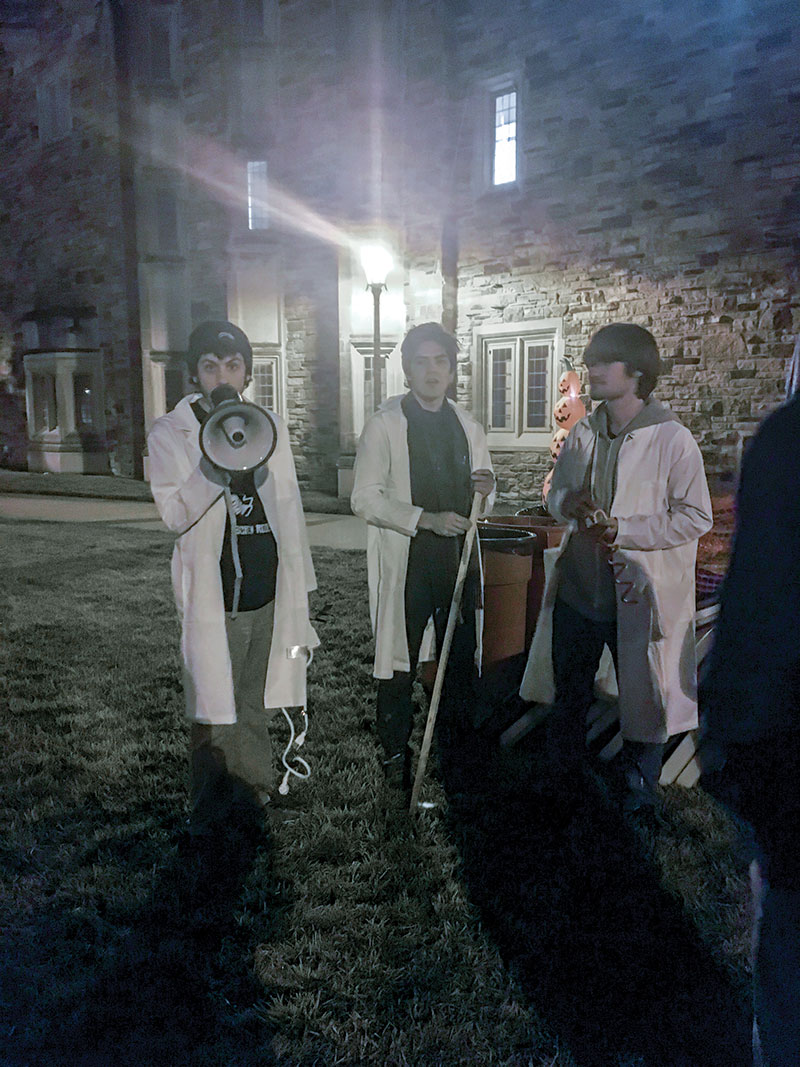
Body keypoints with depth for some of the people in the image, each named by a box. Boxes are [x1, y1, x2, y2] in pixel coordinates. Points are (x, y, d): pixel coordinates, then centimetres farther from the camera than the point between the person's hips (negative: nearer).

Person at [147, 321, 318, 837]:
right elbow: (175, 514, -12)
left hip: (270, 592, 3)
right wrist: (216, 460, -26)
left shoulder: (271, 426, 10)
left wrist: (299, 584, 15)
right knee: (214, 708, 1)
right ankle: (214, 805, 20)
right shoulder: (170, 433, -1)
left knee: (256, 702, 14)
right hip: (214, 596, -3)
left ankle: (258, 784, 32)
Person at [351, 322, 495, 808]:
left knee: (461, 658, 12)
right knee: (398, 664, 2)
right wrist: (425, 519, -19)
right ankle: (397, 765, 19)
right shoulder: (385, 423, -3)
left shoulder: (466, 423, 12)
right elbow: (365, 498, -9)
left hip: (457, 555, 5)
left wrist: (485, 486, -3)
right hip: (404, 560, -4)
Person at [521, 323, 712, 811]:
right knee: (568, 686, 19)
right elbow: (558, 491, 15)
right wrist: (569, 503, -10)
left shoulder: (673, 440, -13)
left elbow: (696, 517, -13)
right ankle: (565, 773, 43)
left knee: (642, 695, 10)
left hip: (637, 590, -5)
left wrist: (621, 528, -21)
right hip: (580, 583, 5)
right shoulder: (583, 433, 4)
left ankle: (640, 788, 33)